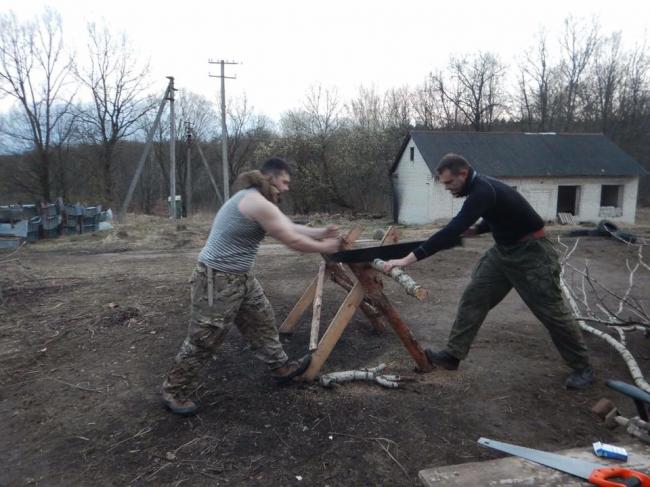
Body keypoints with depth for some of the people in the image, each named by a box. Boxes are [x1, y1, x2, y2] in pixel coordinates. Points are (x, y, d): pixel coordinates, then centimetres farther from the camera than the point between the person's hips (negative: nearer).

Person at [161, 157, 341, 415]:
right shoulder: (257, 203, -23)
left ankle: (281, 368, 36)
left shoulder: (257, 200, 9)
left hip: (241, 277, 10)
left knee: (262, 321, 19)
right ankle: (174, 391, 20)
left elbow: (290, 227, 13)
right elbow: (292, 241, -18)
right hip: (217, 280, -10)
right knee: (203, 339, 2)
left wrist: (321, 233, 3)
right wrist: (324, 248, -4)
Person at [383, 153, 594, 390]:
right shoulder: (479, 188, 2)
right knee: (473, 298, 2)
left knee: (552, 312, 2)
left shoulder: (483, 191, -29)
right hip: (503, 250, 9)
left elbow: (452, 231, -39)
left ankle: (582, 368, 22)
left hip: (531, 252, -9)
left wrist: (409, 258, -41)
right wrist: (476, 230, 1)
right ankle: (453, 355, 8)